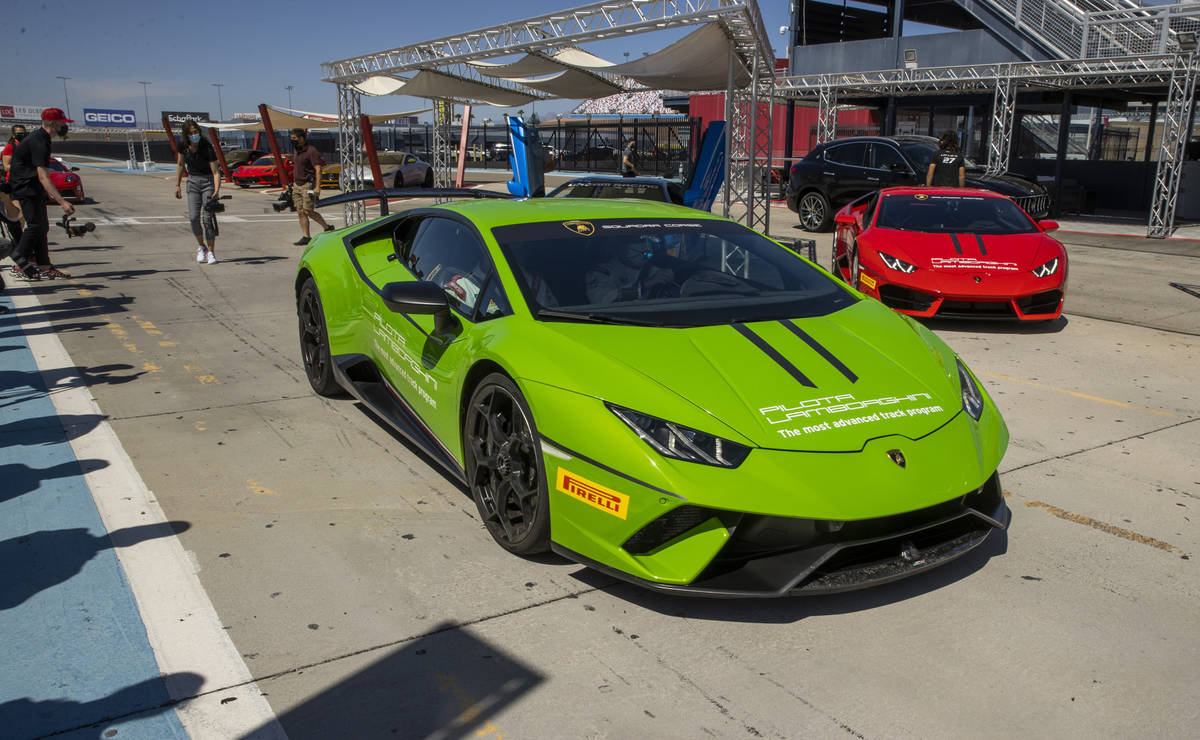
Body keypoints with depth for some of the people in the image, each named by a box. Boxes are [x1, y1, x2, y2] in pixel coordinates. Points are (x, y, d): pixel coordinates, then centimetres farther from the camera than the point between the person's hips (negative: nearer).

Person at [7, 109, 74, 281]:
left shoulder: (41, 138, 11)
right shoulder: (38, 142, -21)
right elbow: (43, 176, -29)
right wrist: (62, 202, -35)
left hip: (34, 189, 10)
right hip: (27, 188, -10)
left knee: (42, 227, 9)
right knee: (35, 226, -11)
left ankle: (44, 266, 12)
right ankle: (20, 265, -6)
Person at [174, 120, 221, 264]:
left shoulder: (207, 147, -19)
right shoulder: (183, 145, -6)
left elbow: (215, 172, -22)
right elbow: (181, 165, 10)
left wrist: (216, 191, -35)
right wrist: (177, 185, 9)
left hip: (208, 181, -3)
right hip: (192, 181, 3)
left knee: (208, 217, -12)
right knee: (194, 217, -8)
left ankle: (211, 252, -4)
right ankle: (201, 246, 15)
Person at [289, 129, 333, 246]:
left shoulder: (311, 151, -12)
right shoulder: (297, 151, 14)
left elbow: (318, 169, -18)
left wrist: (317, 187, -25)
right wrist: (294, 184, 21)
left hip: (308, 185, -8)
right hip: (297, 185, 8)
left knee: (308, 211, -9)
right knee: (300, 212, 2)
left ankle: (328, 227, 10)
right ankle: (306, 237, 4)